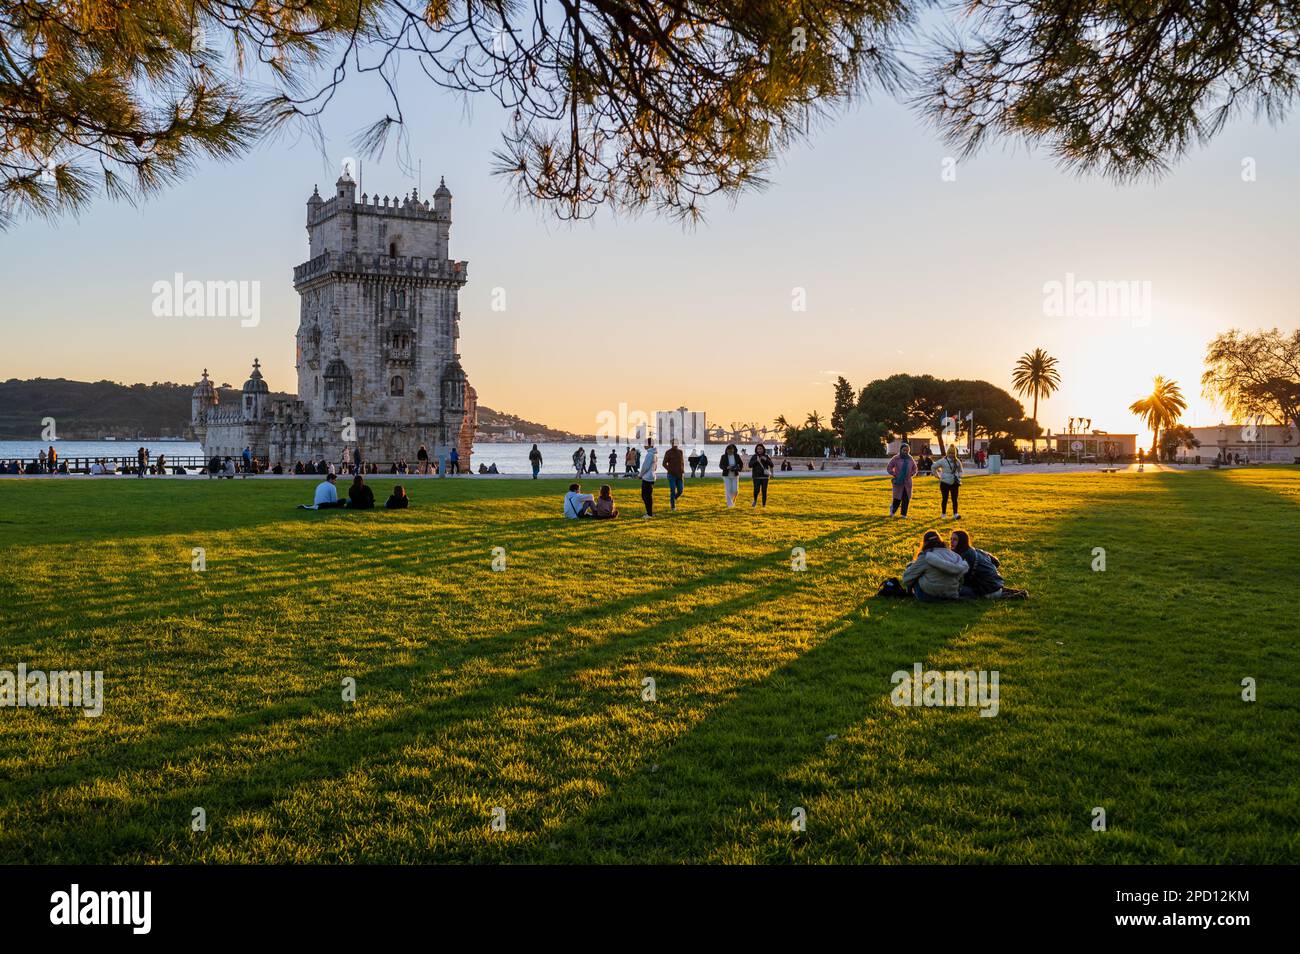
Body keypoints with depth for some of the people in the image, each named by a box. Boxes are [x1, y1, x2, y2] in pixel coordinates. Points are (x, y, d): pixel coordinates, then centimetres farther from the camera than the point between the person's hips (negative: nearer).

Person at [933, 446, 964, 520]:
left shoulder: (957, 462, 4)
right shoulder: (943, 461, -6)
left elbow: (960, 470, 23)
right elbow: (934, 467, 6)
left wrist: (959, 476, 9)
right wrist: (937, 475, 3)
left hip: (954, 483, 2)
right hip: (945, 483, -2)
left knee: (954, 499, -3)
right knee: (945, 499, 6)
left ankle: (955, 514, -5)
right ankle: (943, 514, 18)